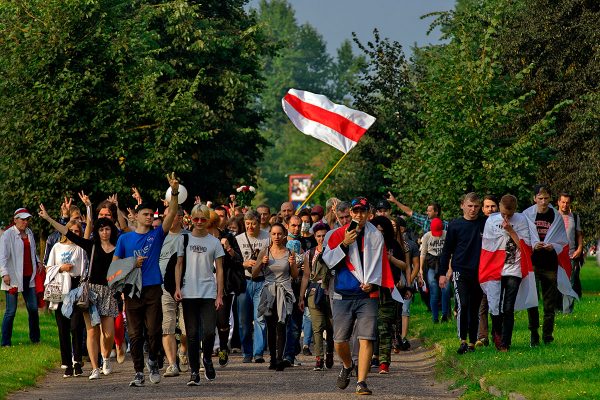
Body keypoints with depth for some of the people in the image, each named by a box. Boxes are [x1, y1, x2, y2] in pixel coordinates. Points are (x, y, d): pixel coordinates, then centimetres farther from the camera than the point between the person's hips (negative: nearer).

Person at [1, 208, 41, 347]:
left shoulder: (29, 233, 13)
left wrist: (38, 262, 9)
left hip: (29, 277, 6)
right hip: (14, 278, -6)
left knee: (33, 308, 7)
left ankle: (35, 338, 20)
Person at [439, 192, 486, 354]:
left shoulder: (486, 224, 2)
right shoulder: (455, 225, 1)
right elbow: (447, 250, 7)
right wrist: (443, 273, 5)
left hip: (479, 273, 2)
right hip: (460, 272, -2)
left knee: (475, 309, 7)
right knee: (463, 305, -16)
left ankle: (472, 343, 15)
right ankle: (463, 341, -12)